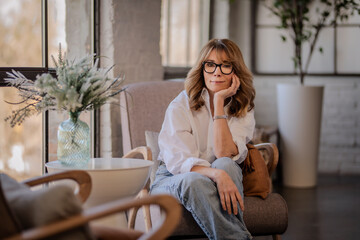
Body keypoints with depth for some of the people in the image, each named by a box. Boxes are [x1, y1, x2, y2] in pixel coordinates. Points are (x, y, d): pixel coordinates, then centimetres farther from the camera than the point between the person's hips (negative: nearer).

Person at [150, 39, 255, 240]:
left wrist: (219, 102, -17)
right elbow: (178, 162, -20)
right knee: (195, 181, -38)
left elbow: (225, 154, -17)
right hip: (172, 180, -2)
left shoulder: (243, 110, 2)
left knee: (226, 165, -33)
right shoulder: (181, 106, -7)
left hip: (219, 181, 2)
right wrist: (216, 174, -39)